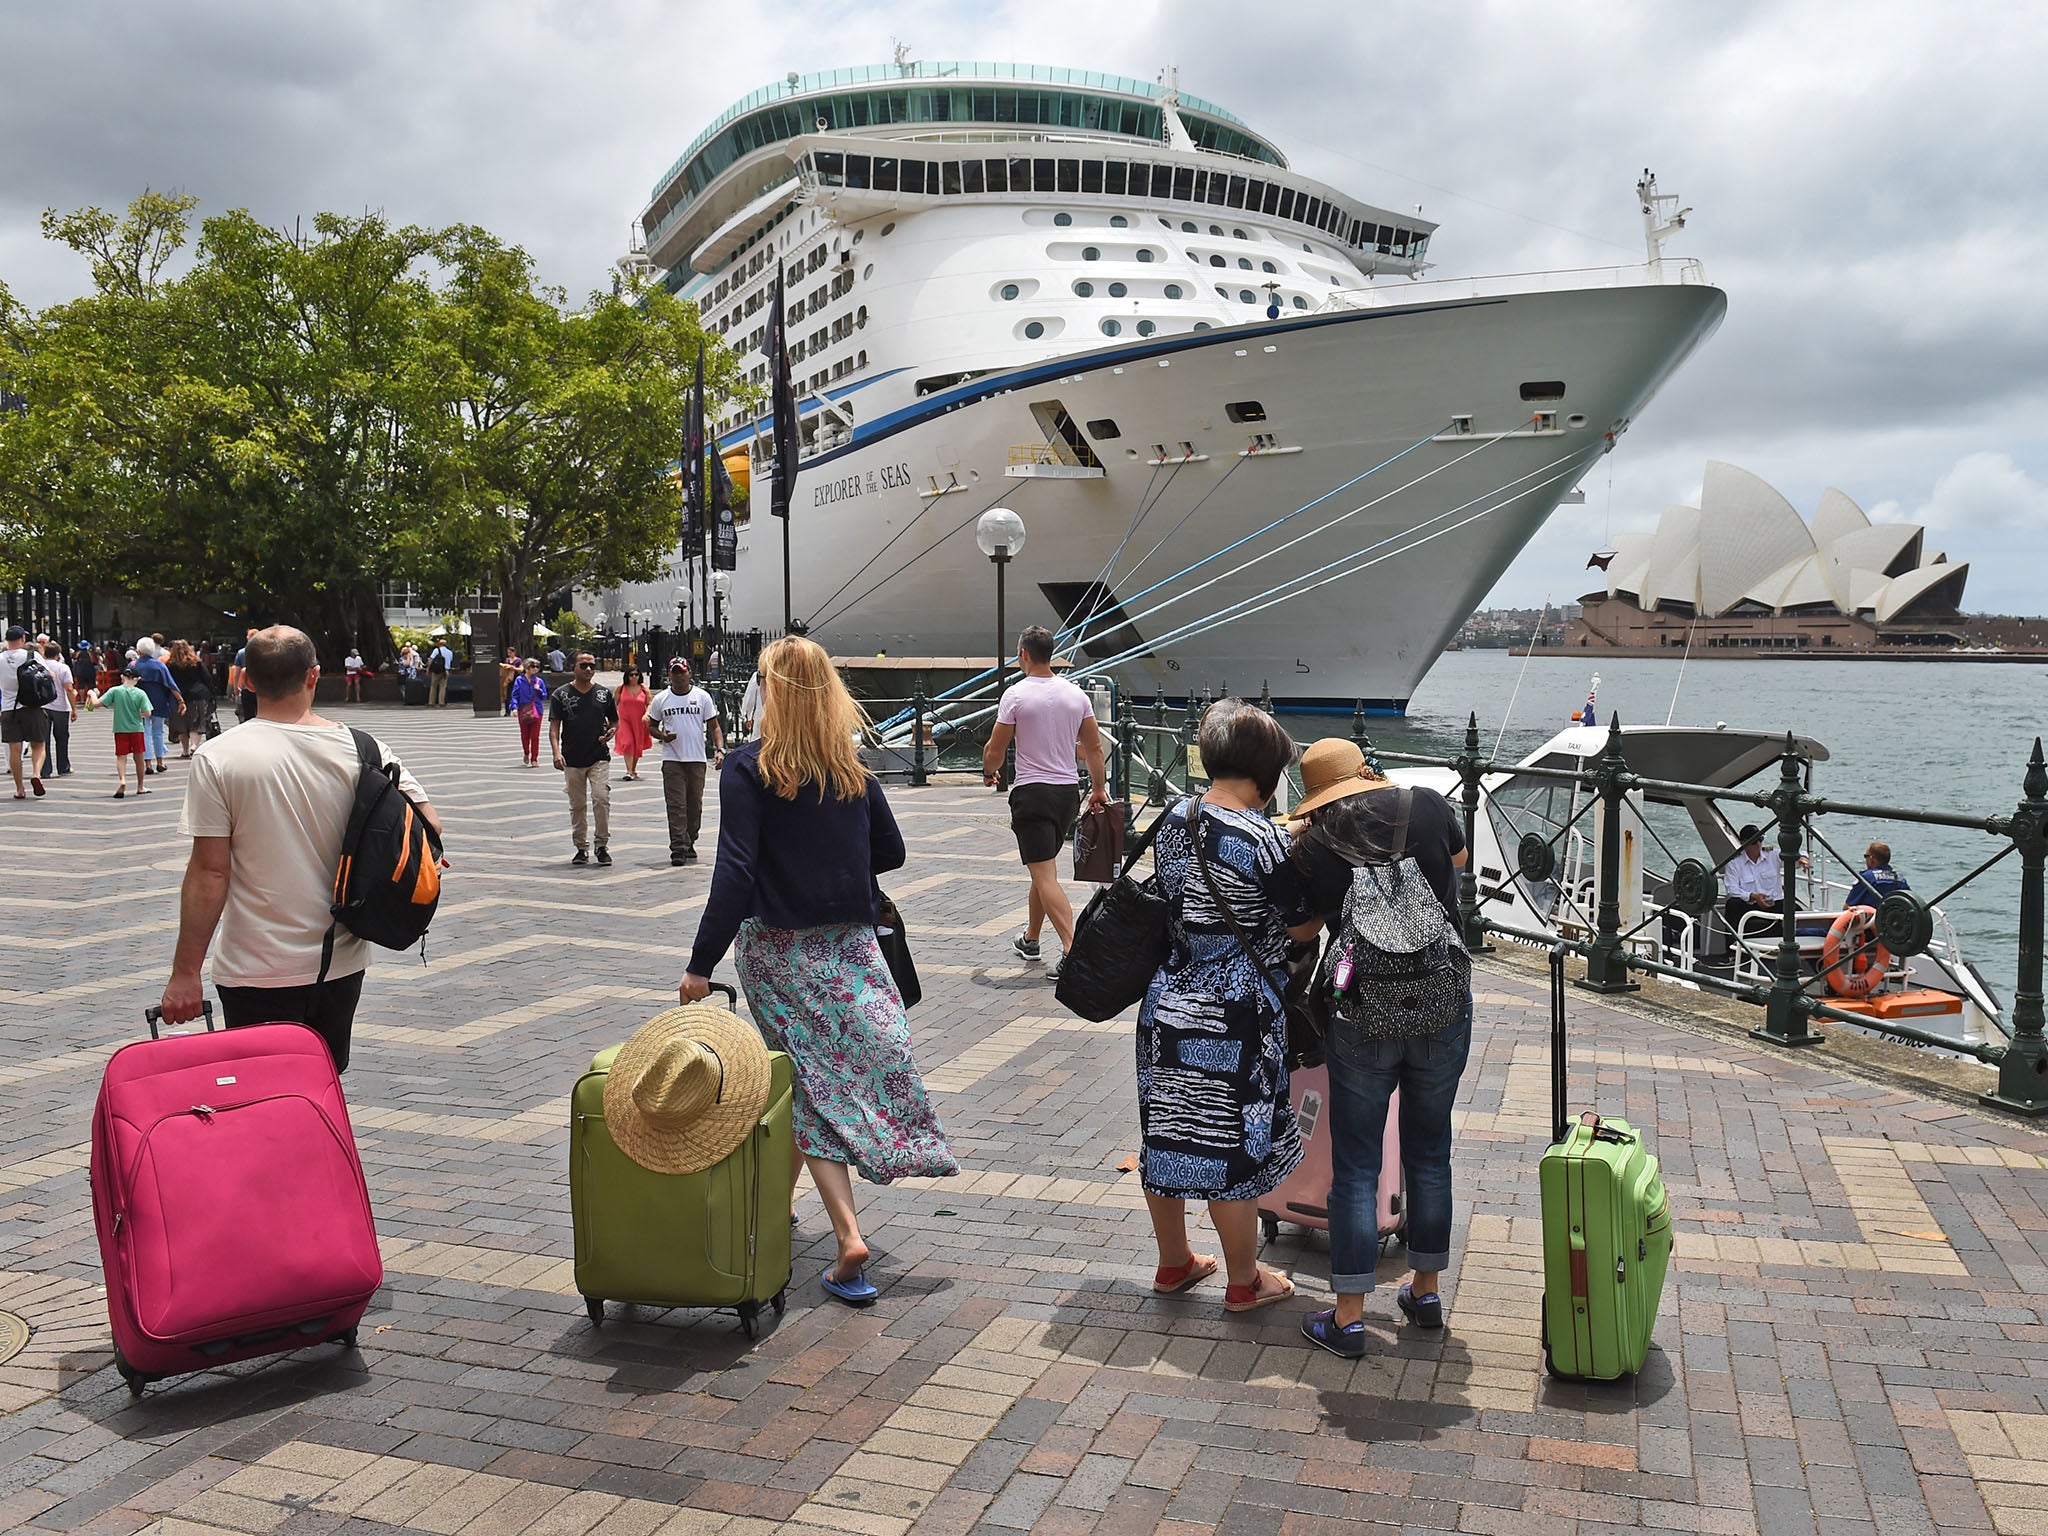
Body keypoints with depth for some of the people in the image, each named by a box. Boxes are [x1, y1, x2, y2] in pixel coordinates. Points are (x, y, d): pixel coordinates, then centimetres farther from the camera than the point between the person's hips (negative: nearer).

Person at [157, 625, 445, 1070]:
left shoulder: (217, 758, -10)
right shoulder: (363, 750, -4)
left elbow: (210, 872, -12)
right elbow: (428, 826, -4)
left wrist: (185, 972, -6)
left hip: (256, 973, -3)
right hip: (340, 966, 3)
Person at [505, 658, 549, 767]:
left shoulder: (539, 681, 3)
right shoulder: (519, 680, -1)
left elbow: (544, 696, 7)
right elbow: (514, 695, -2)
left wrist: (539, 690, -11)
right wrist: (514, 707, -14)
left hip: (537, 710, 0)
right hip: (523, 711, 0)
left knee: (535, 736, -2)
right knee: (524, 735, 8)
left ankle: (534, 759, 5)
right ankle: (526, 754, 34)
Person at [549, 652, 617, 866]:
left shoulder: (604, 693, 8)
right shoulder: (561, 695, 3)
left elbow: (614, 721, 18)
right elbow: (554, 727, -1)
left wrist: (610, 732, -6)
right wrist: (556, 752, -16)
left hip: (599, 757, 0)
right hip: (572, 760, 0)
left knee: (601, 799, -13)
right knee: (577, 806, 7)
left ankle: (602, 845, -1)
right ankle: (581, 848, 18)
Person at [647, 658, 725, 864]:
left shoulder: (702, 697, 5)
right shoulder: (660, 700, 6)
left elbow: (714, 726, 7)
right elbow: (651, 725, 14)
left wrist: (720, 749, -7)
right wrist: (661, 735, -9)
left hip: (697, 758, 1)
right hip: (672, 760, -1)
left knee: (695, 804, 7)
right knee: (675, 804, -8)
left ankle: (689, 843, 21)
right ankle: (678, 847, -10)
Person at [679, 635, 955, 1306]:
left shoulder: (747, 769, -10)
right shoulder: (854, 770, 3)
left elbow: (735, 872, -16)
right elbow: (891, 853, 11)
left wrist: (701, 964, -13)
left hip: (777, 949, -3)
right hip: (851, 947, 3)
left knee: (812, 1087, 3)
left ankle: (848, 1236, -3)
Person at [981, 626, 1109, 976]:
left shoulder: (1016, 695, -11)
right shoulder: (1076, 694, 5)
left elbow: (995, 749, -5)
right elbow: (1094, 747, 10)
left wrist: (989, 773, 16)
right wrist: (1099, 788, 22)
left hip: (1033, 793, -6)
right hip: (1069, 791, 6)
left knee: (1045, 875, -8)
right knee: (1044, 867, 22)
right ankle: (1030, 939, 35)